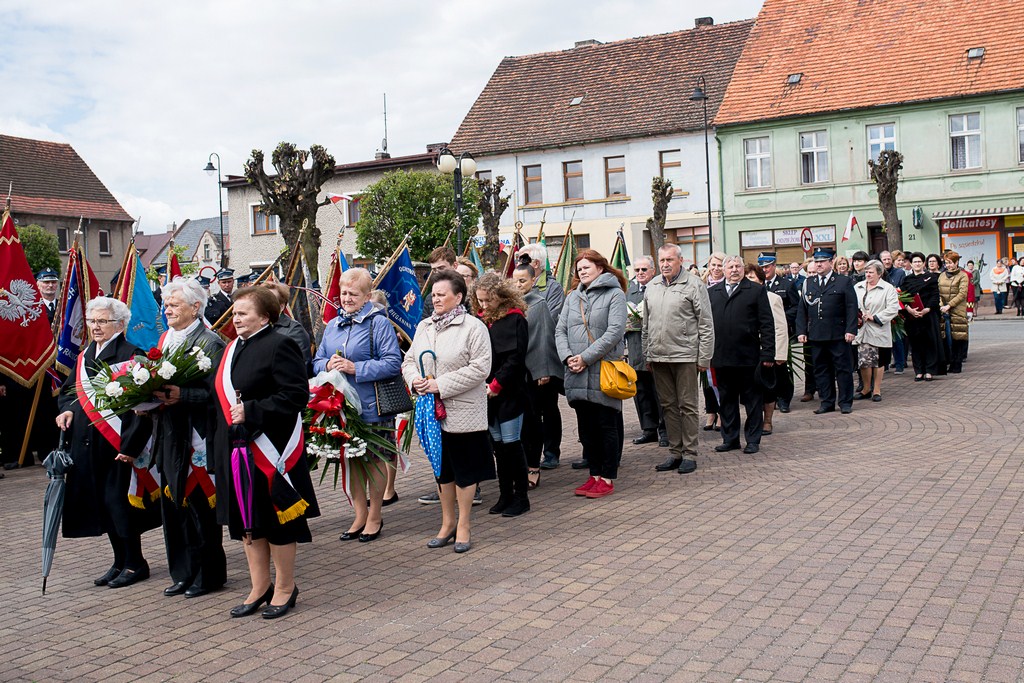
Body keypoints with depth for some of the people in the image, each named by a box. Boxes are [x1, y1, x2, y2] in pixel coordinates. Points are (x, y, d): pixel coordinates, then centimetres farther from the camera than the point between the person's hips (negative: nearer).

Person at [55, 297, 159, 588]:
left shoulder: (131, 355, -11)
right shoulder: (85, 357, 13)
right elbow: (68, 391, 24)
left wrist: (130, 444, -20)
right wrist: (66, 410, 1)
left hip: (117, 443, -7)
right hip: (87, 443, 7)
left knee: (116, 501, -4)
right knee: (102, 502, 11)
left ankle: (134, 564, 10)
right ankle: (121, 562, 22)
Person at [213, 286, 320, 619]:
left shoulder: (279, 346, -11)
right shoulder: (233, 348, 13)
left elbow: (296, 395, -18)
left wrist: (251, 411, -21)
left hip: (269, 451, -8)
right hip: (236, 450, 8)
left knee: (276, 518, 3)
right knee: (246, 519, 13)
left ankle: (285, 587, 19)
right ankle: (259, 587, 26)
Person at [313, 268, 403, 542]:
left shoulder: (379, 323, -8)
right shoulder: (333, 326, 12)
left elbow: (392, 363, -16)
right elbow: (317, 361, 15)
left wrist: (355, 369, -21)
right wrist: (328, 365, -9)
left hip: (372, 407, -6)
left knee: (374, 459, 5)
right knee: (352, 459, 12)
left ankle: (374, 517, 19)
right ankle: (360, 515, 25)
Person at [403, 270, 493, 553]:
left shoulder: (473, 327, -10)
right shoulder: (424, 326, 10)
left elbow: (480, 367, -17)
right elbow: (409, 360, 15)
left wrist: (441, 384, -19)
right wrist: (415, 379, -9)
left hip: (464, 411, -6)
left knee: (465, 468, 3)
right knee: (442, 466, 15)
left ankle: (463, 526, 16)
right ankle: (447, 523, 29)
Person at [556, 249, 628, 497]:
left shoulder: (614, 294, -3)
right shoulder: (573, 296, 14)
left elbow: (615, 332, -13)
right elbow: (560, 330, 10)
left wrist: (586, 357, -16)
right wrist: (567, 357, -8)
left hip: (604, 372, -6)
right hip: (577, 374, 6)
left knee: (607, 426, 1)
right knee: (586, 427, 11)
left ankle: (608, 478, 9)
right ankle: (595, 474, 22)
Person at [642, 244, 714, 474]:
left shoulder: (694, 286, -5)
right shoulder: (652, 287, 12)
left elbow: (706, 325, -5)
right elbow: (646, 325, 18)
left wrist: (704, 358, -9)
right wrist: (647, 355, 13)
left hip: (685, 355, -5)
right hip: (659, 357, 5)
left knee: (687, 406, 0)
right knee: (668, 405, 10)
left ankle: (689, 454, 8)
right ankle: (675, 452, 19)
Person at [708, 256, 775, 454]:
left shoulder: (756, 291, 3)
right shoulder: (712, 292, 11)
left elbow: (767, 324, -2)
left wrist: (768, 354, -9)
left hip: (748, 356, -3)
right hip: (721, 357, 3)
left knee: (752, 400, 5)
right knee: (726, 400, 10)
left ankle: (753, 440, 13)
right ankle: (730, 438, 19)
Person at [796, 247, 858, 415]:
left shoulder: (844, 282, 2)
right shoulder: (809, 283, 12)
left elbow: (851, 307, -2)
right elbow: (802, 309, 11)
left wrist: (850, 330, -11)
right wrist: (801, 331, 2)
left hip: (838, 335, -4)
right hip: (815, 336, 4)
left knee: (843, 369, 2)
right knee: (821, 369, 7)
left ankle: (846, 402, 10)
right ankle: (827, 402, 15)